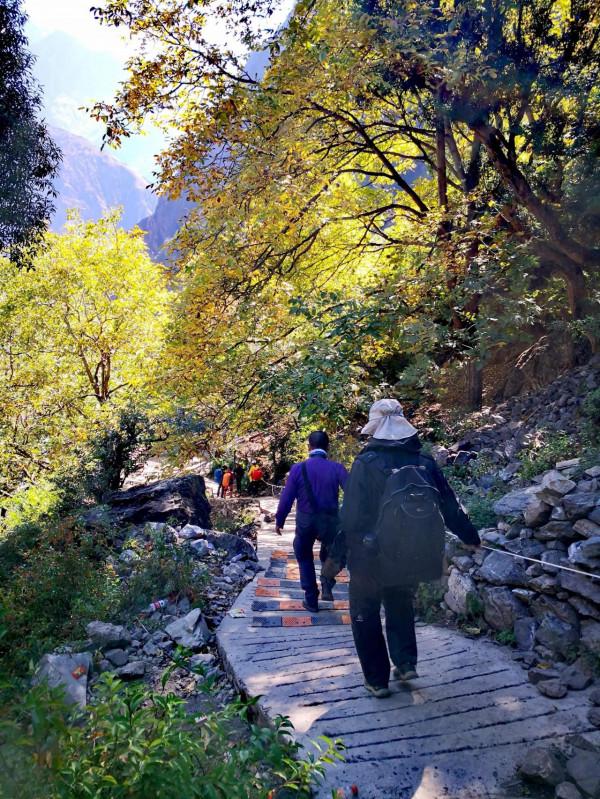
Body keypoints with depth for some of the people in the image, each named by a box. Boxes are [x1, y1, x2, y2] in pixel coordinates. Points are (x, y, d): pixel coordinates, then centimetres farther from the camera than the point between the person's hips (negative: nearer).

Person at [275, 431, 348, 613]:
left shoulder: (298, 468, -9)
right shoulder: (337, 468, -10)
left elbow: (286, 497, -7)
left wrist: (279, 520, 5)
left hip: (305, 521, 0)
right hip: (330, 521, 1)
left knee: (305, 558, 19)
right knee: (329, 555, 26)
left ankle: (311, 600, 24)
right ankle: (327, 585, 5)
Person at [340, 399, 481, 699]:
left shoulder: (366, 463, -15)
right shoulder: (424, 461, -2)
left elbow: (351, 516, -16)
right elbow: (450, 506, 6)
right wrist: (470, 537, 21)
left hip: (372, 555, -4)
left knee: (365, 613, 16)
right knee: (401, 604, 29)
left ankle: (377, 680, 20)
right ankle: (406, 663, 27)